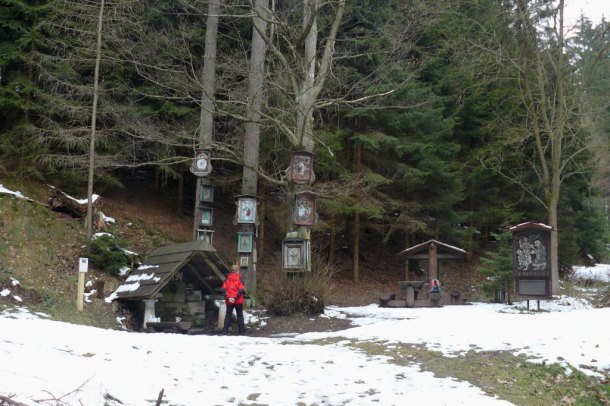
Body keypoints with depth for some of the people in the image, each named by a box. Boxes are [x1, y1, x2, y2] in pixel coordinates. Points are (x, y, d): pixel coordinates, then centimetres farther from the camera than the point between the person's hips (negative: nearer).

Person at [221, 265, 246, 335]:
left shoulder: (227, 279, 2)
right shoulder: (239, 279, -7)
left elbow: (224, 289, -5)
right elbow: (241, 290, -17)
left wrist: (227, 297, -11)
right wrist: (236, 297, -17)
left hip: (229, 301, 2)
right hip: (239, 301, -2)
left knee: (228, 315, 10)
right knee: (240, 315, 9)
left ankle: (225, 330, 5)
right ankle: (241, 331, 8)